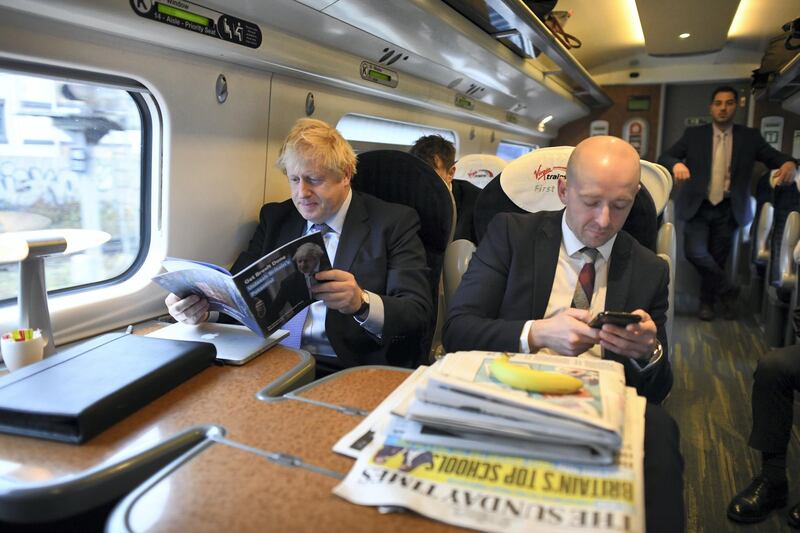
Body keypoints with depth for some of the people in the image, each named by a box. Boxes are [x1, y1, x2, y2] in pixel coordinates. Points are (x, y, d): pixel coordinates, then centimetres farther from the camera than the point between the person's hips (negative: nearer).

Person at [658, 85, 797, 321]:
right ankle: (727, 290, 8)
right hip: (698, 207, -1)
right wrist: (676, 164, -29)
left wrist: (789, 163, -25)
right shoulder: (693, 134, 2)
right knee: (695, 251, -17)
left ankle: (707, 302, 32)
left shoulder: (749, 137, 4)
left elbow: (774, 157, -1)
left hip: (728, 210, 1)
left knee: (717, 259, 9)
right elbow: (665, 157, -5)